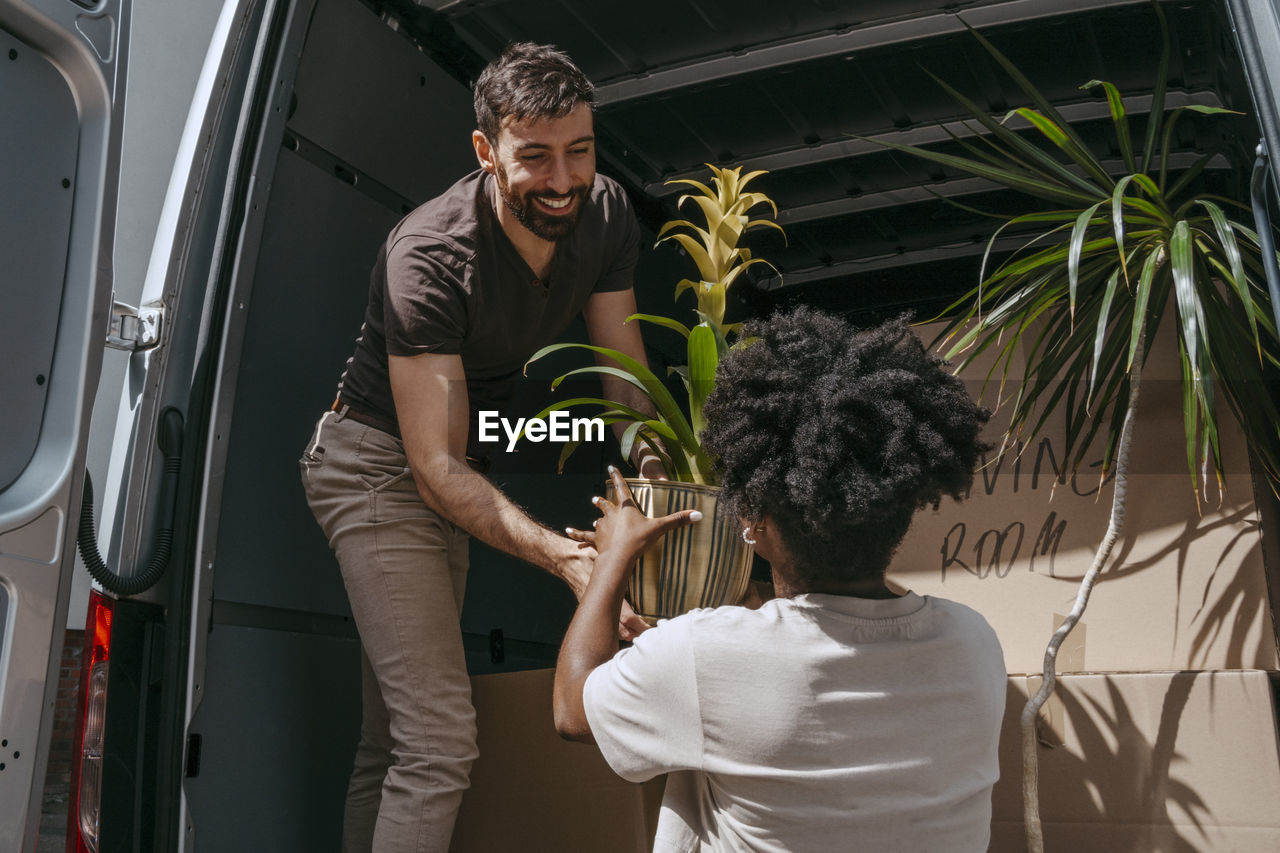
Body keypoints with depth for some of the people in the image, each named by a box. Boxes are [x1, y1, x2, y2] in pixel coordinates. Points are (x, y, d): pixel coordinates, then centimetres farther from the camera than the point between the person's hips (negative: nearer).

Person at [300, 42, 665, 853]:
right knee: (441, 739, -15)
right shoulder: (427, 259, -29)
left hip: (459, 469, 7)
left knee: (393, 740, 14)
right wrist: (566, 556, -45)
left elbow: (629, 376, -3)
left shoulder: (605, 215, -10)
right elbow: (436, 467, -32)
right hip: (379, 464, -7)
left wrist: (660, 482, -22)